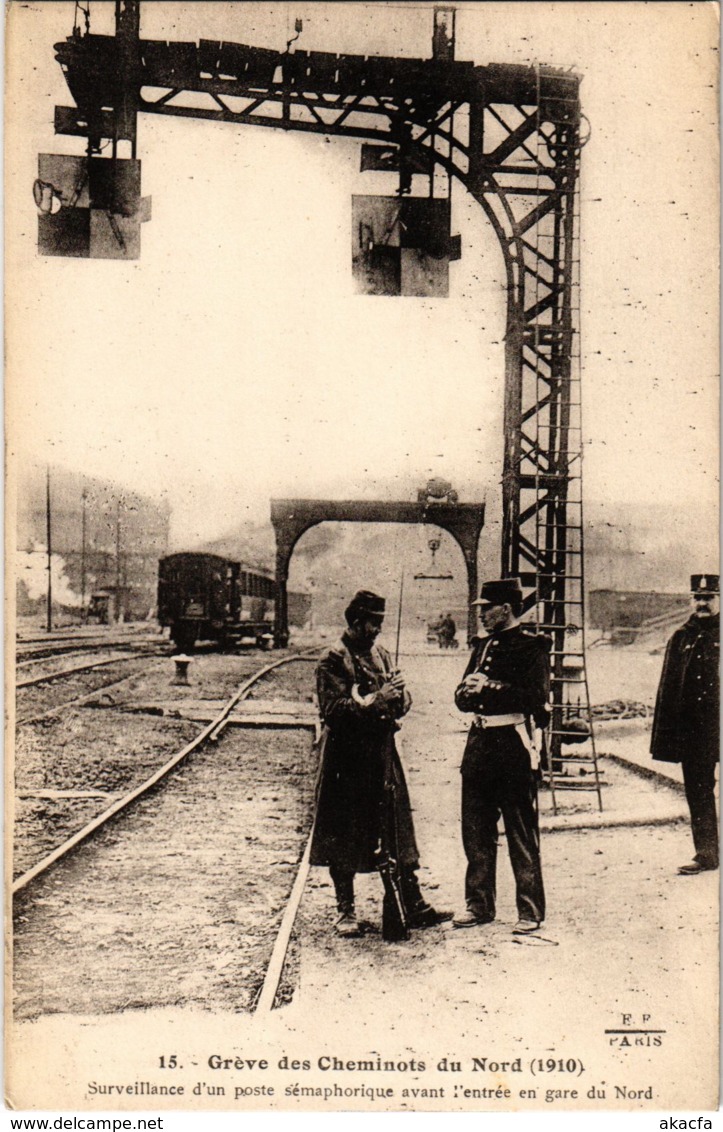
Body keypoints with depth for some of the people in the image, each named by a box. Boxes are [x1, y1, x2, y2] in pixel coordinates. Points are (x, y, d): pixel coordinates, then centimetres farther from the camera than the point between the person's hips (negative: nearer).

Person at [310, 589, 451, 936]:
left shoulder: (381, 655, 14)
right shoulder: (333, 661, -6)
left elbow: (404, 700, 12)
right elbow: (333, 708, -16)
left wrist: (397, 697, -11)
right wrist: (376, 700, -22)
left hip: (383, 754, 6)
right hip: (346, 758, -6)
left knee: (399, 834, 6)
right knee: (343, 838, 3)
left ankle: (414, 907, 11)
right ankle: (345, 911, 15)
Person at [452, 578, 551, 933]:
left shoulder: (531, 646, -6)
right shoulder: (482, 645, 15)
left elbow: (536, 697, -17)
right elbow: (463, 696, 17)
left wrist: (489, 687, -17)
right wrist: (468, 692, -6)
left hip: (514, 744, -7)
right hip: (479, 743, 7)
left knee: (522, 835, 0)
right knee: (475, 830, 12)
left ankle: (530, 911, 8)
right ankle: (479, 904, 23)